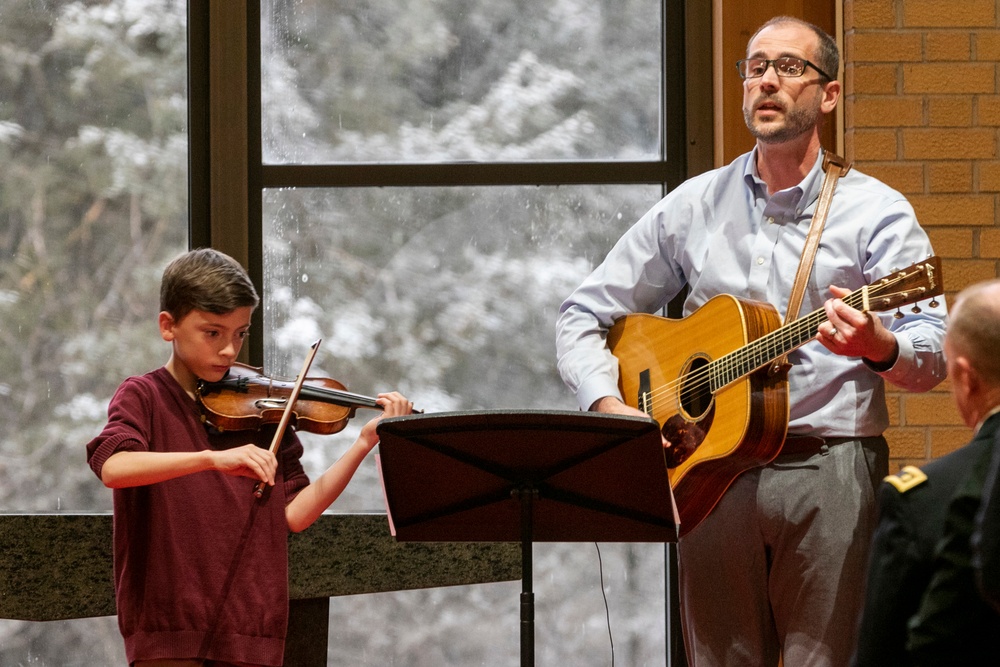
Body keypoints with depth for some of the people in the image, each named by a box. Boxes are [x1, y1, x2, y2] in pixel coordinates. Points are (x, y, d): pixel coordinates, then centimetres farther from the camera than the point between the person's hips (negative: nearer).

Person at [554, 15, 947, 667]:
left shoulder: (875, 211, 3)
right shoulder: (693, 207, 13)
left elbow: (933, 358, -7)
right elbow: (583, 317, 15)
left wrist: (880, 347, -30)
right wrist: (610, 407, -3)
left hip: (829, 469, -3)